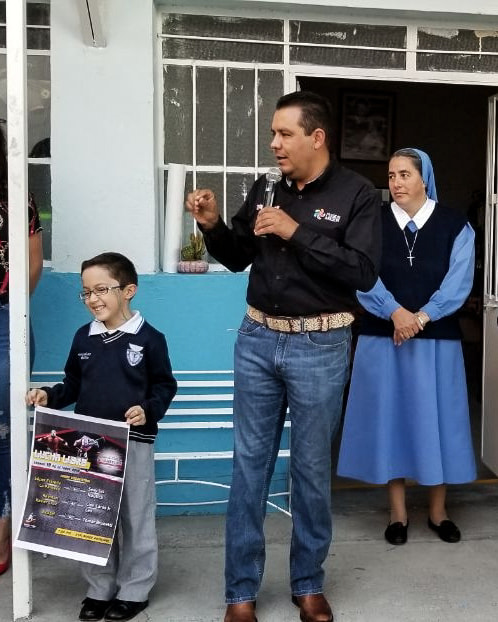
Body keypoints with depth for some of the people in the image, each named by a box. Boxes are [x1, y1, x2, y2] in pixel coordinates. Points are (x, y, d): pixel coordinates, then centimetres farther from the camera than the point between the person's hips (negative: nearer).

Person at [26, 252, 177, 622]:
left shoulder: (149, 338, -8)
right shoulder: (83, 337, 6)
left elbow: (165, 386, -5)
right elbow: (73, 385, 12)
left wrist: (149, 410, -21)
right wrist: (49, 396, -4)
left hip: (134, 443, -4)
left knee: (136, 518, 8)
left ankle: (134, 591, 23)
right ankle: (99, 589, 28)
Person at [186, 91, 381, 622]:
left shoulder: (357, 194, -6)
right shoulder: (264, 191, 7)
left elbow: (363, 272, -17)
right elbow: (238, 259, 15)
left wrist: (296, 233, -20)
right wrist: (213, 226, -4)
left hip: (319, 347, -3)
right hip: (257, 340, 4)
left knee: (312, 468, 8)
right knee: (249, 464, 6)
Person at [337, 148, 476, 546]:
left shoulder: (455, 225, 2)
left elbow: (458, 282, -7)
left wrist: (421, 317, -19)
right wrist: (395, 313, -23)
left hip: (437, 339, 0)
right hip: (383, 339, 1)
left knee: (435, 419, 6)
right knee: (390, 417, 5)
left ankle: (438, 512, 22)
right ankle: (398, 513, 18)